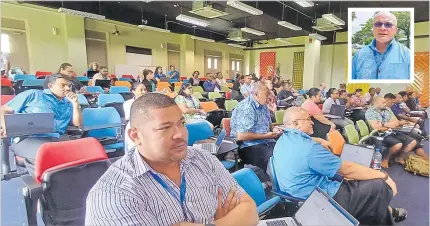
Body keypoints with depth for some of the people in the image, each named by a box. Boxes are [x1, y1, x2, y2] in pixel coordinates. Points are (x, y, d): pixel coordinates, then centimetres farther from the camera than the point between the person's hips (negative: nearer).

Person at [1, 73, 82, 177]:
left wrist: (75, 103, 9)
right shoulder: (33, 95, 15)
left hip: (56, 139, 3)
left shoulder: (68, 104, 25)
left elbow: (78, 124, 17)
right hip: (28, 137, -3)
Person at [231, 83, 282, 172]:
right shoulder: (246, 108, -16)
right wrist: (266, 136, -17)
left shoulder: (263, 106, 11)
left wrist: (273, 129, 3)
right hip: (249, 146, -8)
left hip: (266, 143, 8)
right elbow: (241, 136, -23)